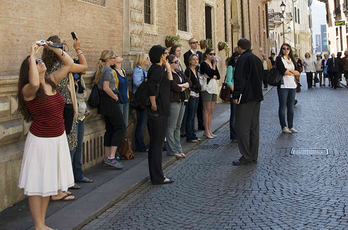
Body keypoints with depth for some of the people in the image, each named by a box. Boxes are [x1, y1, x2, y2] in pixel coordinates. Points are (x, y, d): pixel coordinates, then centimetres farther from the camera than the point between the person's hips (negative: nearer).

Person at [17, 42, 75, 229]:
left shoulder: (52, 81, 5)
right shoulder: (28, 90, -14)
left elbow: (69, 63, 9)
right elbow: (34, 83, -39)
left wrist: (52, 48, 0)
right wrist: (32, 56, -28)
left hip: (58, 138, 7)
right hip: (40, 140, -7)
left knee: (48, 181, 14)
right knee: (37, 185, 1)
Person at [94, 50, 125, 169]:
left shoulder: (101, 69, 14)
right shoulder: (108, 69, -14)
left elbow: (98, 84, 19)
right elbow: (106, 88, -23)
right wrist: (115, 97, -10)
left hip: (103, 101, 10)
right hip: (110, 102, -10)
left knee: (110, 129, 12)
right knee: (120, 127, -6)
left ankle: (106, 157, 14)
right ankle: (111, 157, -10)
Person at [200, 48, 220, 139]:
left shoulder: (213, 63, 17)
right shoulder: (204, 64, -6)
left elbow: (218, 76, 9)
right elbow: (211, 73, -17)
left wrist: (212, 76, -9)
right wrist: (214, 63, -11)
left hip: (214, 88, 7)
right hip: (207, 88, -7)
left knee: (211, 110, 8)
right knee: (207, 110, -5)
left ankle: (209, 130, 14)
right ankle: (206, 131, 0)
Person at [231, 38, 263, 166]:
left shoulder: (243, 59, -12)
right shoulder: (257, 59, 15)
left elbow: (240, 79, -18)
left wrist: (236, 96, -15)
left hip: (246, 98, -9)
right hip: (257, 97, 9)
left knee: (242, 128, -4)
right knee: (254, 127, 11)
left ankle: (246, 157, -2)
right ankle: (254, 156, 16)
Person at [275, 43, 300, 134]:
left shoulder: (292, 60, 17)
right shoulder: (279, 59, -1)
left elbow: (298, 73, 8)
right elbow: (283, 71, -14)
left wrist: (289, 70, -8)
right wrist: (294, 72, 0)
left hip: (292, 86, 5)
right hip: (283, 86, -5)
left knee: (291, 106, 8)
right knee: (282, 107, -2)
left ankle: (291, 126, 14)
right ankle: (284, 127, 4)